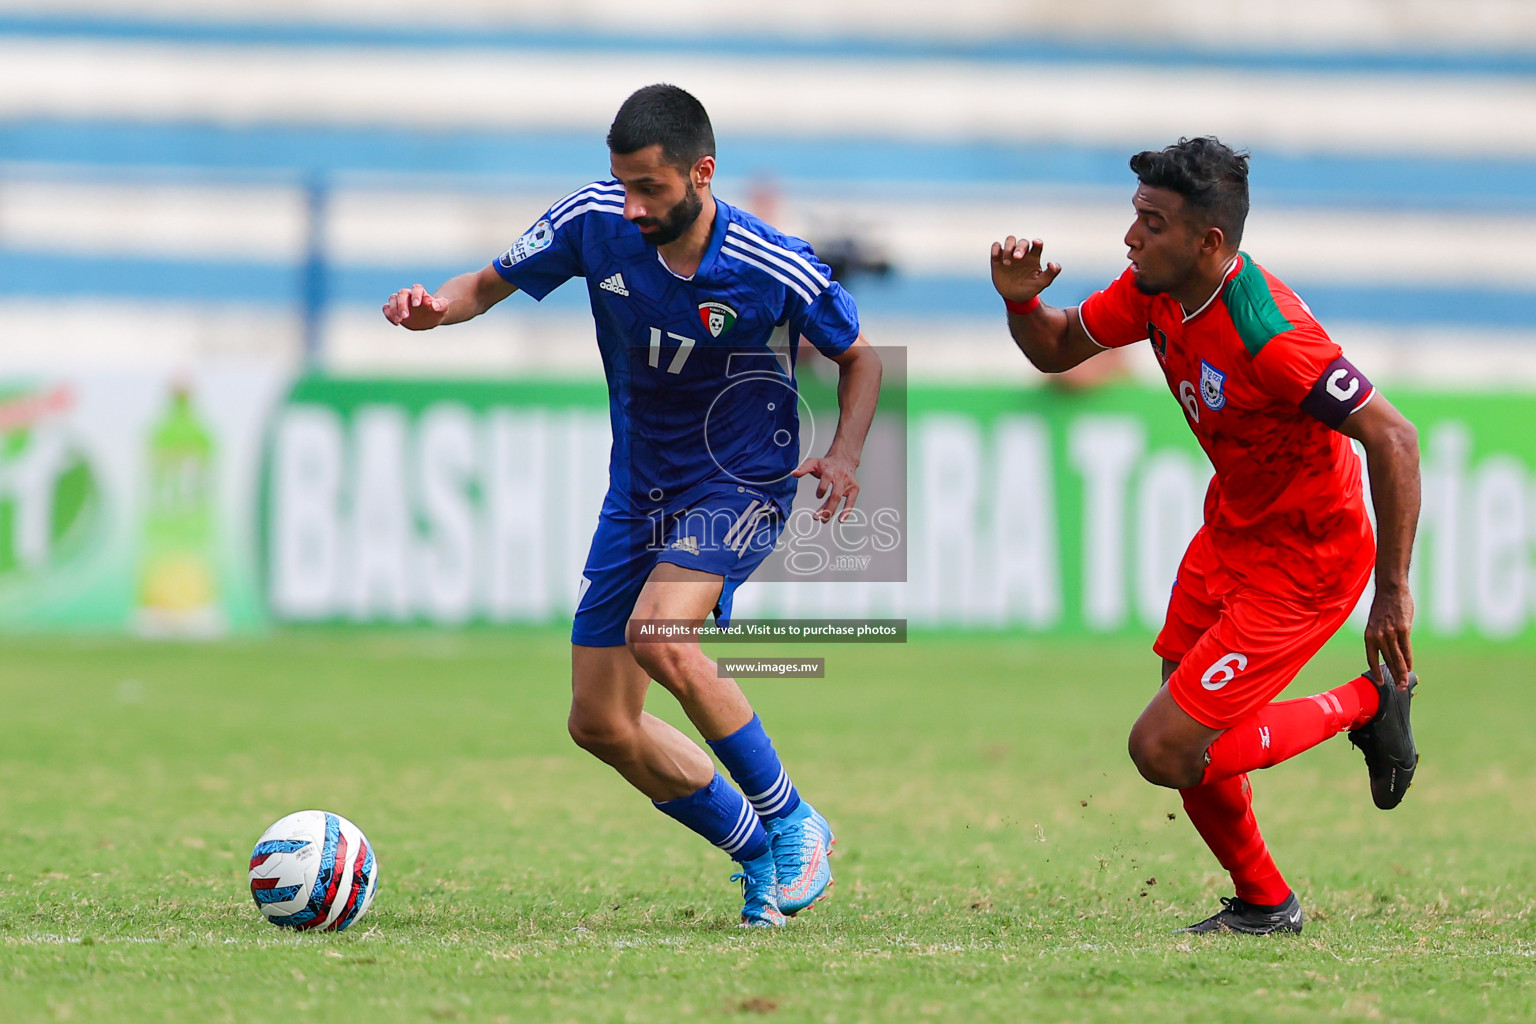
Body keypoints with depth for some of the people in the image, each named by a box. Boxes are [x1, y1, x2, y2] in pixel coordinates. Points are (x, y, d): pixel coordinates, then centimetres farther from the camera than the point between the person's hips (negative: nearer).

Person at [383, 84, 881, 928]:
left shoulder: (772, 270, -19)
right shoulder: (596, 221, -12)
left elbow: (858, 355, -1)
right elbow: (493, 283, 3)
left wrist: (845, 454, -17)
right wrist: (437, 306, -19)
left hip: (740, 486, -5)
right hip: (638, 492, 5)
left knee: (659, 634, -33)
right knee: (600, 724, 2)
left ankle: (792, 823, -15)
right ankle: (762, 858, 18)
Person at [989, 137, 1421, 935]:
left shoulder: (1267, 335, -32)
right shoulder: (1155, 292, -7)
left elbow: (1391, 439, -30)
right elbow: (1057, 349, 9)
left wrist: (1393, 593, -26)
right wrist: (1021, 300, -14)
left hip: (1302, 562, -8)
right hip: (1229, 531, 8)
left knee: (1165, 750, -11)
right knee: (1181, 736, 12)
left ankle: (1369, 703, 6)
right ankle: (1262, 905, 33)